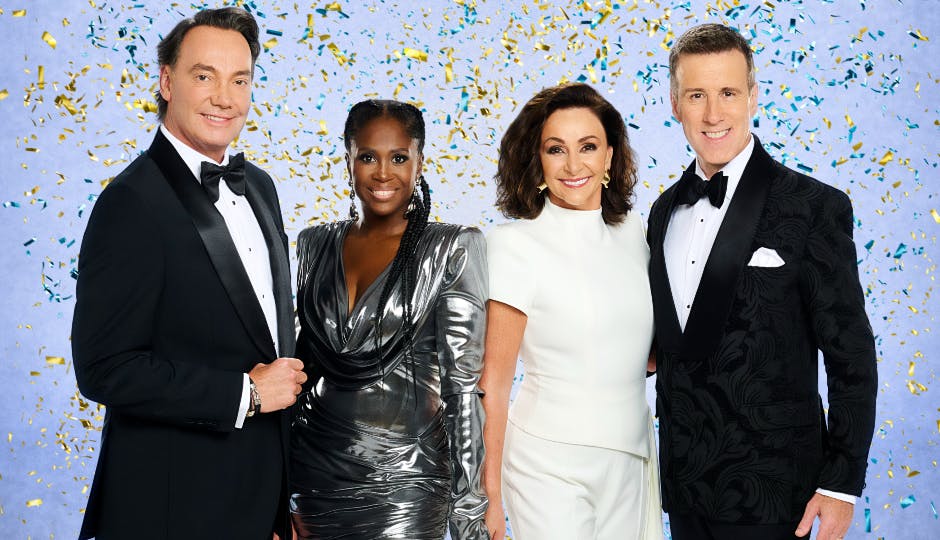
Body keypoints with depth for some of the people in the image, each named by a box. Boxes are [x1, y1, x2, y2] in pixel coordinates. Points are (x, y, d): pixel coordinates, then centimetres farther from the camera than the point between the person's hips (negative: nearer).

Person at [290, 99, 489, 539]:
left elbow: (462, 383, -9)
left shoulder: (453, 249, -7)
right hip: (313, 471, 4)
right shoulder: (315, 244, 5)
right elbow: (298, 361, 10)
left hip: (402, 481, -3)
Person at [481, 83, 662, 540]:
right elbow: (493, 383, -12)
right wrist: (489, 495, -12)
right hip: (552, 464, -5)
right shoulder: (515, 244, -14)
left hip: (628, 457, 6)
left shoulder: (631, 229, 3)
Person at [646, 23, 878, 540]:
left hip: (766, 490, -5)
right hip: (683, 481, 5)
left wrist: (840, 484, -12)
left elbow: (852, 359, -10)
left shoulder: (814, 206, -11)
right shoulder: (664, 211, 7)